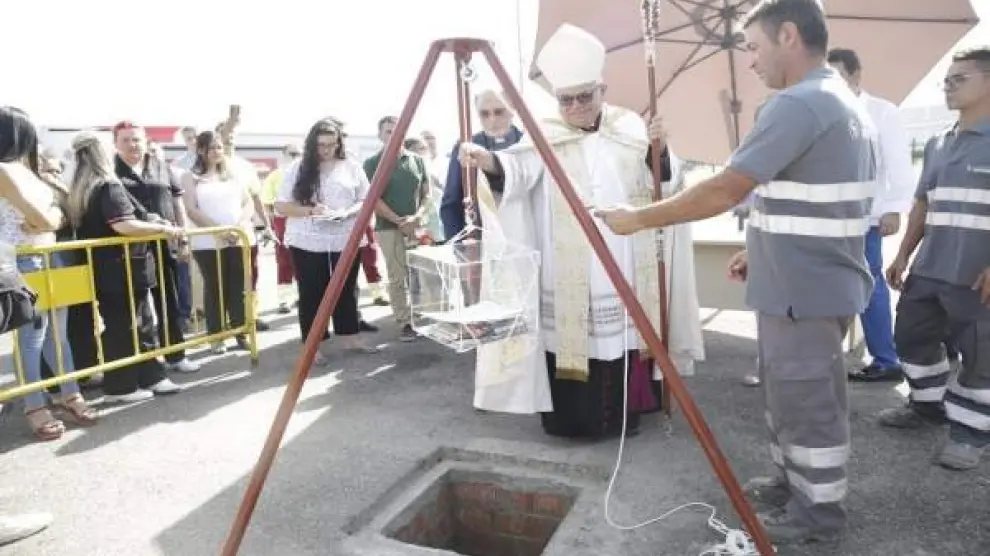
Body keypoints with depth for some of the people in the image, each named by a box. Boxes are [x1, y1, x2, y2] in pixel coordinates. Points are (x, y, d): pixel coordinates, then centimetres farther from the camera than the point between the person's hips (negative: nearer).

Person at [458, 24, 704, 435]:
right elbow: (518, 167, -20)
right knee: (573, 338, -2)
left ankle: (622, 415, 27)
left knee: (625, 337, 7)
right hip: (569, 277, -2)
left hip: (628, 268, 3)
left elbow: (667, 181, 11)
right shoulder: (547, 137, -1)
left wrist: (660, 151, -9)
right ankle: (575, 421, 17)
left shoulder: (630, 128, 8)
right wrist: (486, 160, -41)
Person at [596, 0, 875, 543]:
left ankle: (819, 509, 20)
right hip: (817, 279, 10)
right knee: (792, 392, 21)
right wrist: (762, 251, 20)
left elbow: (725, 191, -24)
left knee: (806, 400, 4)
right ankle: (793, 481, 36)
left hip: (803, 289, -10)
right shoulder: (848, 104, 14)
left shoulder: (797, 104, -20)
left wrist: (639, 219, -15)